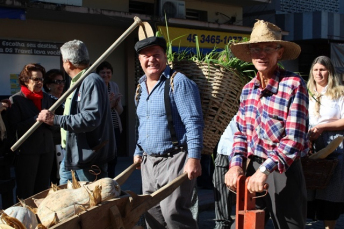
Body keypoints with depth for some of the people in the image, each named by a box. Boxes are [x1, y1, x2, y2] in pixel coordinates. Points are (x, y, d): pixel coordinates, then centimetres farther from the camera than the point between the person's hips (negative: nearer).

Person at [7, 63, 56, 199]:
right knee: (26, 193, 1)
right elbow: (15, 128, -14)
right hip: (27, 152, -5)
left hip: (47, 150, 5)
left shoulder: (46, 98, 12)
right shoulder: (16, 100, -4)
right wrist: (37, 118, -22)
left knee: (43, 190, 11)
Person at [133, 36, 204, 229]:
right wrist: (138, 152, 23)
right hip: (148, 162, 8)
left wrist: (193, 158, -24)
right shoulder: (140, 87, 14)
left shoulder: (178, 82, -11)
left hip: (175, 159, -8)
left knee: (173, 211, -16)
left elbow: (193, 122, -17)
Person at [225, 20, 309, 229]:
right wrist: (236, 165, -4)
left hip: (283, 171, -5)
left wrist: (265, 170, -25)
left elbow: (295, 139, -17)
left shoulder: (294, 84, -12)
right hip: (252, 169, 6)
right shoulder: (248, 89, 8)